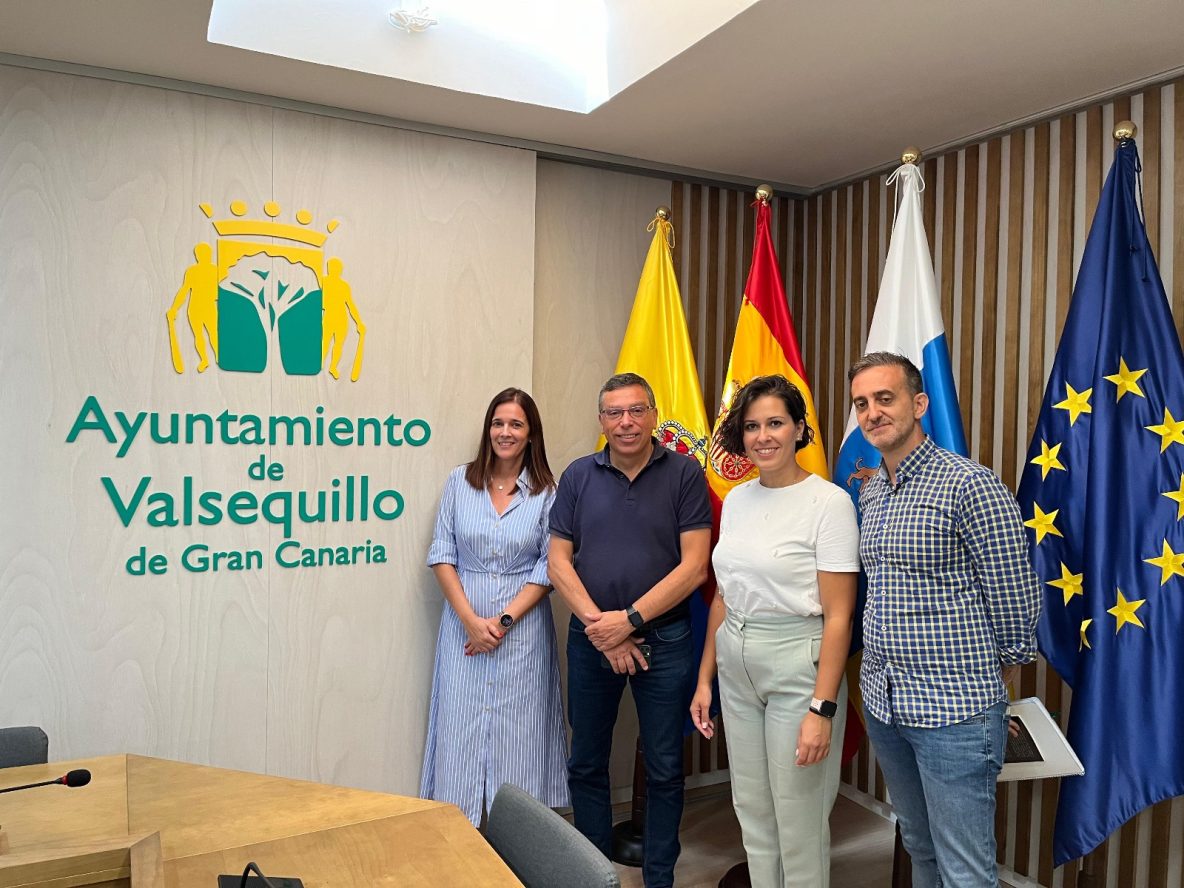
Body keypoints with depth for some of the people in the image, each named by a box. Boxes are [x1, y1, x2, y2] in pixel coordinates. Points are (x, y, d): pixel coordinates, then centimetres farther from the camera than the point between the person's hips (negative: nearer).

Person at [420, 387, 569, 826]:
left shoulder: (546, 493, -1)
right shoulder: (460, 481, 2)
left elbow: (547, 567, -2)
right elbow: (442, 556, 1)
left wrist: (504, 620, -10)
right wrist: (471, 619, -8)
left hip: (523, 629, -1)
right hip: (464, 627, 1)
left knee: (517, 736, 5)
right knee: (461, 730, 6)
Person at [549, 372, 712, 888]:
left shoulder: (684, 474, -5)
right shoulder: (579, 476, 2)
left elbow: (694, 567, -10)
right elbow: (558, 561, 0)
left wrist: (630, 619, -15)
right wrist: (598, 625, -11)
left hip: (664, 639, -2)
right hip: (590, 638, 3)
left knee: (664, 770, 10)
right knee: (586, 765, 15)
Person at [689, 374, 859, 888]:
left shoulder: (829, 503, -13)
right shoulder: (736, 500, 6)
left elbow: (838, 616, -15)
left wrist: (822, 709, -18)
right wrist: (704, 678, 12)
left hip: (797, 667, -6)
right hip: (737, 669, 6)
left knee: (798, 818, 8)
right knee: (752, 811, 18)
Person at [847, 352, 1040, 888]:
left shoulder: (969, 485, -15)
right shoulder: (869, 492, 9)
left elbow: (1014, 596, -10)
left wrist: (1007, 667, 1)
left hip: (955, 709, -7)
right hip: (882, 701, 7)